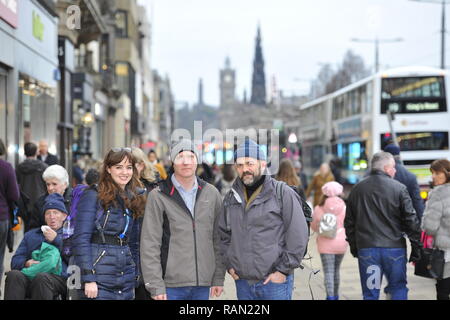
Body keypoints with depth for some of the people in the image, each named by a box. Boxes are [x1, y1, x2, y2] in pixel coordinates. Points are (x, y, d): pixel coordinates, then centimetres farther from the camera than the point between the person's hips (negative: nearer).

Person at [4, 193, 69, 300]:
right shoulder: (31, 235, 34)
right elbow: (15, 261, 22)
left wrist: (56, 240, 1)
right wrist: (26, 263, -1)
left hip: (59, 278, -3)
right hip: (29, 277, 3)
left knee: (42, 278, -38)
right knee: (14, 275, -31)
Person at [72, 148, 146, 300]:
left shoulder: (132, 199, 15)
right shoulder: (93, 196, -4)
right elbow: (80, 239, -11)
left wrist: (134, 279, 11)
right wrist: (88, 279, -17)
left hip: (126, 282, 6)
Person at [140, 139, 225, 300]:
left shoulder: (211, 193, 9)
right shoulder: (158, 197, -3)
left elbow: (218, 239, 12)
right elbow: (149, 245, -6)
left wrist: (219, 278, 8)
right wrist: (155, 285, -11)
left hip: (203, 286, 3)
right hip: (171, 285, -3)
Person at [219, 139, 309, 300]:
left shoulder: (283, 193, -6)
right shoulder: (231, 197, 11)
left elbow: (299, 235, -10)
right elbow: (223, 234, 21)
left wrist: (283, 270, -11)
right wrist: (229, 264, 10)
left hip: (275, 281, -5)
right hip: (242, 282, 5)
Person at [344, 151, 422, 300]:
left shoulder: (357, 189, 7)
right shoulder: (399, 188, -4)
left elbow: (349, 222, 13)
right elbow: (411, 221, -5)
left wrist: (353, 246, 21)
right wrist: (416, 248, 2)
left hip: (366, 249, 2)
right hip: (395, 248, -2)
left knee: (370, 293, 6)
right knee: (399, 288, 12)